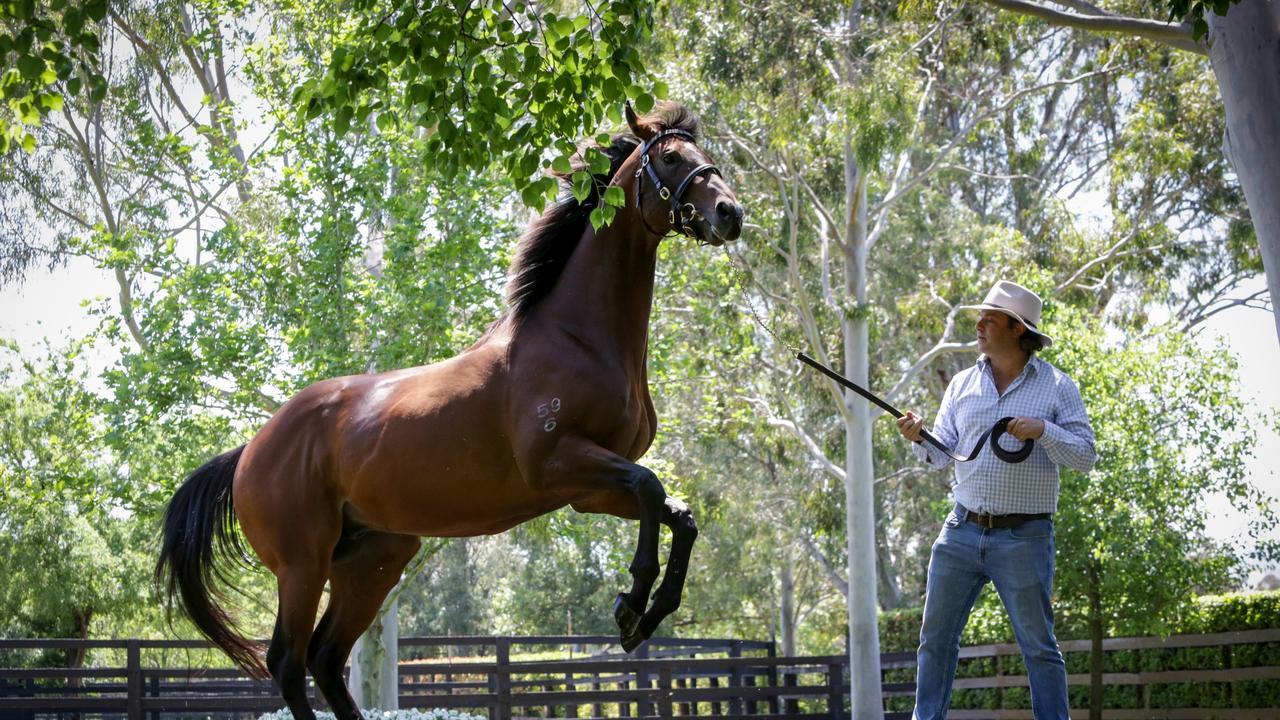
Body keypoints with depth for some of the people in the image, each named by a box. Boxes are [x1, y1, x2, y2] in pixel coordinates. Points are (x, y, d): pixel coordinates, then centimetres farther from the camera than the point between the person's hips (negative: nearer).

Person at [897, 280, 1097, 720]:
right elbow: (942, 454, 8)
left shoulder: (1057, 387, -2)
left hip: (1024, 539, -4)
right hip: (962, 531, 4)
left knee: (1038, 646, 2)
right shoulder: (963, 384, 10)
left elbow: (1085, 457, -5)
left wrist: (1043, 431, -20)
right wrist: (919, 439, -13)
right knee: (936, 637, 6)